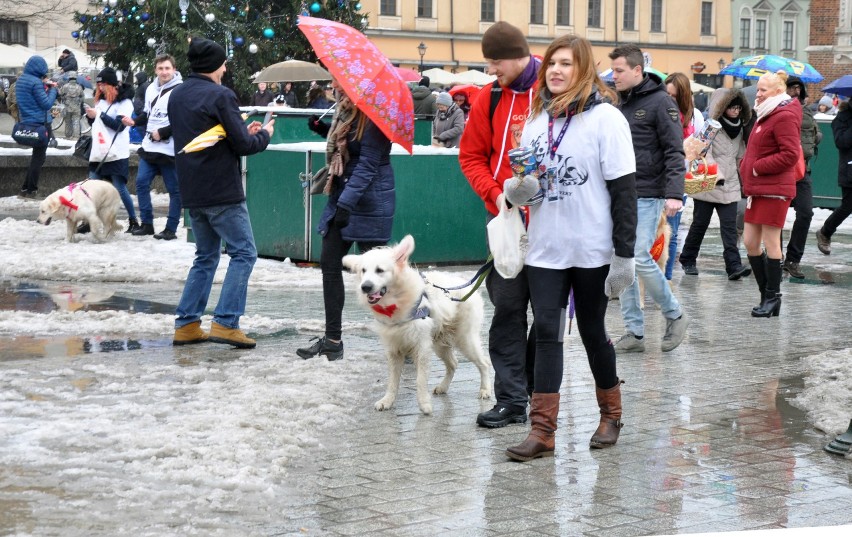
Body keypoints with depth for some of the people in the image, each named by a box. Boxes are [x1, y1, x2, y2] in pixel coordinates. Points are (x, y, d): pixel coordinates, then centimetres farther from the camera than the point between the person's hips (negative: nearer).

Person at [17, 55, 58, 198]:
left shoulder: (20, 80, 8)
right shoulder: (36, 83, -19)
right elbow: (46, 104, -18)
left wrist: (45, 86, 6)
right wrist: (52, 89, -4)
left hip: (26, 122, 9)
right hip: (40, 123, -8)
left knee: (36, 155, 20)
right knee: (39, 157, 0)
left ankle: (26, 187, 19)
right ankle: (31, 190, 2)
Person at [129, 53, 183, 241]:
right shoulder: (151, 88, 12)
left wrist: (162, 133, -16)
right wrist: (134, 122, 3)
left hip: (170, 150, -7)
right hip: (149, 147, 7)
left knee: (174, 189, 0)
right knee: (141, 182, 4)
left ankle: (171, 228, 7)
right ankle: (147, 223, 13)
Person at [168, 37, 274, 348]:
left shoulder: (176, 96, 12)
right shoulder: (220, 96, -13)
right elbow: (243, 145, -14)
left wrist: (245, 132, 16)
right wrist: (264, 135, 8)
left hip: (192, 193, 8)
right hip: (222, 193, -8)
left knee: (206, 256, 17)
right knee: (244, 253, -1)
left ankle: (187, 324, 13)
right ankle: (226, 322, -9)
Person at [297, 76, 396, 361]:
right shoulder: (345, 110, 11)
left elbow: (368, 163, -21)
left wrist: (347, 203, -26)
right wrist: (325, 130, 10)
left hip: (368, 200, -10)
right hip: (342, 195, 10)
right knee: (329, 263, 7)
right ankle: (332, 340, 13)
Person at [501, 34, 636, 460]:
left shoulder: (605, 118, -9)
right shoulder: (536, 118, 7)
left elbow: (624, 189, -11)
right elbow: (524, 180, 17)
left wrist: (624, 253, -14)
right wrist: (515, 190, -8)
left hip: (593, 250, -4)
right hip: (546, 248, 4)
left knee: (593, 331, 9)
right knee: (547, 332, -1)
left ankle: (611, 414, 29)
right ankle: (542, 430, -2)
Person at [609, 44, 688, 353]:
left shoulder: (660, 102, -7)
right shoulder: (619, 104, 14)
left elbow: (674, 151, -12)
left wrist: (674, 193, -21)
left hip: (646, 197, -7)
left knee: (640, 259, -13)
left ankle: (675, 315, 9)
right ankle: (635, 332, 11)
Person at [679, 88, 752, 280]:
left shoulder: (739, 129, 13)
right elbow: (705, 154, -16)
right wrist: (717, 175, -27)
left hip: (730, 186, 5)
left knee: (729, 226, -6)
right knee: (700, 224, 5)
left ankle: (734, 265, -14)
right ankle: (687, 260, 21)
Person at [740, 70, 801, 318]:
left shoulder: (784, 117, -13)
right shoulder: (765, 116, 17)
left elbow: (790, 154, -21)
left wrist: (758, 167, -16)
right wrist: (746, 165, 9)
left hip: (774, 190, -10)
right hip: (757, 189, 10)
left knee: (771, 244, -3)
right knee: (750, 242, 9)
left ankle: (772, 297, 6)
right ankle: (767, 294, 19)